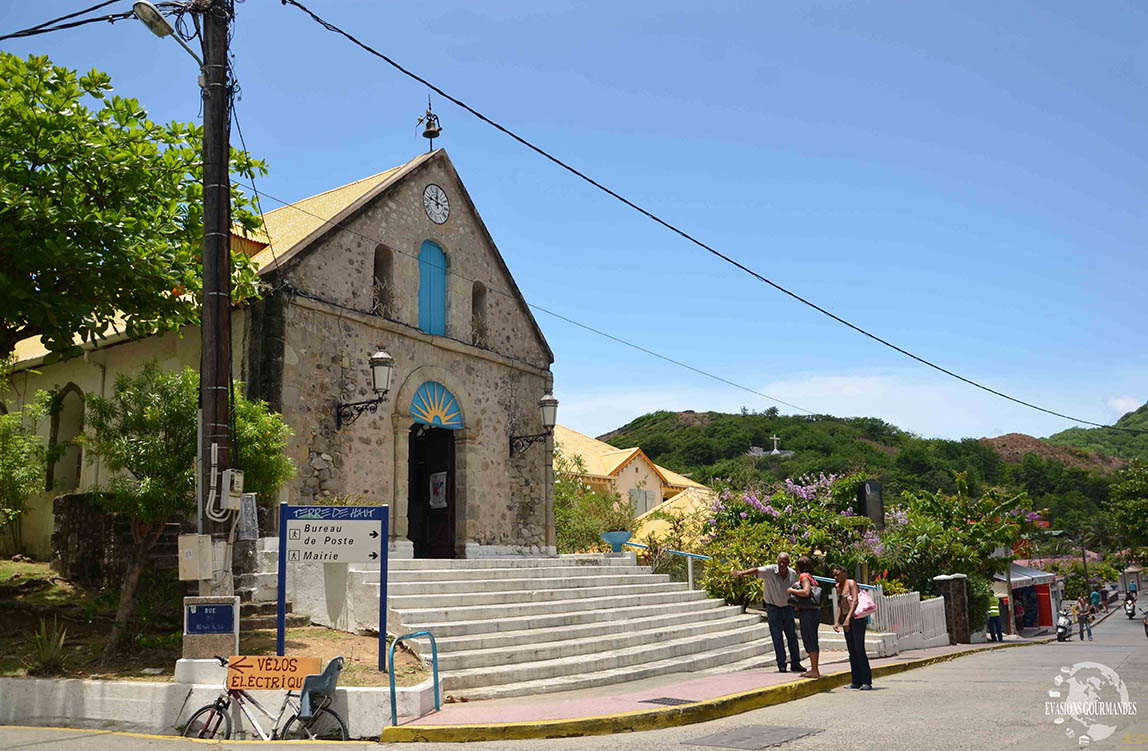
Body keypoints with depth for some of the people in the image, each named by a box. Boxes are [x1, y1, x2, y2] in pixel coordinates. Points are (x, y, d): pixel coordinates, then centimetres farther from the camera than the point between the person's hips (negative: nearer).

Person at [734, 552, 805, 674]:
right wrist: (743, 573, -50)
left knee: (792, 636, 7)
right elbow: (757, 570, -33)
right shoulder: (770, 570, -16)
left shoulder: (793, 574, -2)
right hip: (773, 608, -4)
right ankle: (781, 664, 6)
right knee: (777, 637, -1)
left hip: (787, 608, 4)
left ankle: (795, 663, 16)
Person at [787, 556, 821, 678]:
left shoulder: (804, 576, -10)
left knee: (809, 641, -6)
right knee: (812, 641, 14)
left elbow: (806, 592, -24)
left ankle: (814, 671, -5)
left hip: (807, 612, -10)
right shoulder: (811, 577, 17)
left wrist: (792, 590, -12)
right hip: (814, 611, 10)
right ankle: (814, 669, 20)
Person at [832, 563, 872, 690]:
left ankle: (867, 681, -6)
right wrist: (837, 621, 8)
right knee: (852, 651, 8)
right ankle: (856, 681, 12)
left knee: (859, 650, -9)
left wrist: (848, 619, -28)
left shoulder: (851, 583, -9)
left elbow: (855, 601, -20)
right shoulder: (838, 587, 15)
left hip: (857, 618, -8)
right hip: (846, 620, 8)